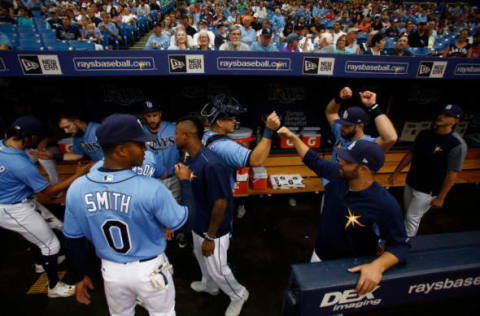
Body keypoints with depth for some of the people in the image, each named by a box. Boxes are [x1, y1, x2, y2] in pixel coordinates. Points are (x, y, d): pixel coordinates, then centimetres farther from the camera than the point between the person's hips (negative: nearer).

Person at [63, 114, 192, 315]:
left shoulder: (76, 189, -14)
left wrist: (80, 276, 15)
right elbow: (183, 222, -15)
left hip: (111, 271, 4)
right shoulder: (151, 188, -29)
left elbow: (73, 240, -2)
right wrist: (185, 181, -4)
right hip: (150, 269, -3)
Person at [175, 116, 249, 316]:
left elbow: (220, 203, -28)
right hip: (198, 224, 9)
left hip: (214, 231, -9)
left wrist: (210, 237, -20)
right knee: (201, 257, 30)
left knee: (217, 269, 11)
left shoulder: (211, 165, -33)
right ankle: (209, 285, 60)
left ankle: (239, 295, 41)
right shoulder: (191, 159, -4)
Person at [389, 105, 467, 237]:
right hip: (410, 183, 6)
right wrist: (395, 173, 8)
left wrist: (441, 197, -15)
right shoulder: (425, 134, 1)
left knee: (412, 218, 2)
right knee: (409, 215, 19)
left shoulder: (457, 144, -19)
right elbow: (410, 154, 8)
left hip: (428, 191, -6)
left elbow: (452, 174, -17)